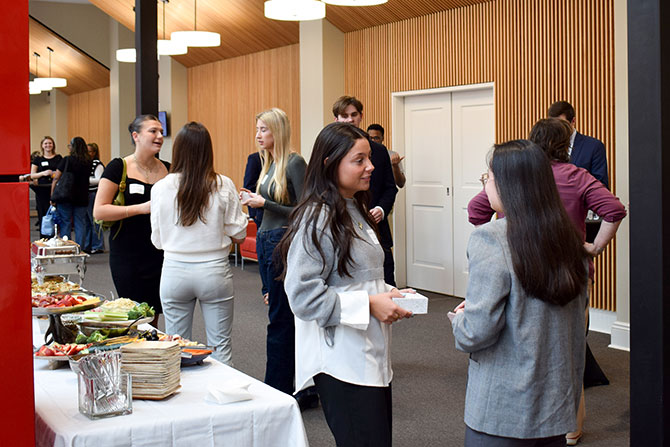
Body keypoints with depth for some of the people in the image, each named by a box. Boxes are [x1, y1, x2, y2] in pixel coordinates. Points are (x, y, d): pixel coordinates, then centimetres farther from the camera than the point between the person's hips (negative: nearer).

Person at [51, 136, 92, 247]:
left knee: (65, 224, 4)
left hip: (66, 197, -3)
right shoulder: (88, 162, 1)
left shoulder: (66, 160, -8)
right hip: (82, 198, 3)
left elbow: (56, 179, -9)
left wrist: (52, 196, -5)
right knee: (80, 224, 7)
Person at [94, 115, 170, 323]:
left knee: (154, 316, 8)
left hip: (161, 254, 4)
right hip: (128, 256, -4)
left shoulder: (168, 169, 8)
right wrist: (142, 208, -18)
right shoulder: (119, 168, -4)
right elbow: (99, 211, -12)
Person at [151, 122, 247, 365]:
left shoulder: (161, 188, -5)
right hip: (214, 270, -1)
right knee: (220, 346, 8)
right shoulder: (223, 186, -7)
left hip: (175, 271, 1)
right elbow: (238, 234, -2)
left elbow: (157, 240, 3)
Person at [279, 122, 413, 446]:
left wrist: (387, 293, 9)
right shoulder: (317, 219, -15)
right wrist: (368, 305, -20)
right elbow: (303, 295, -21)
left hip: (371, 356, 9)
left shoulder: (355, 212, 15)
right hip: (341, 362, -9)